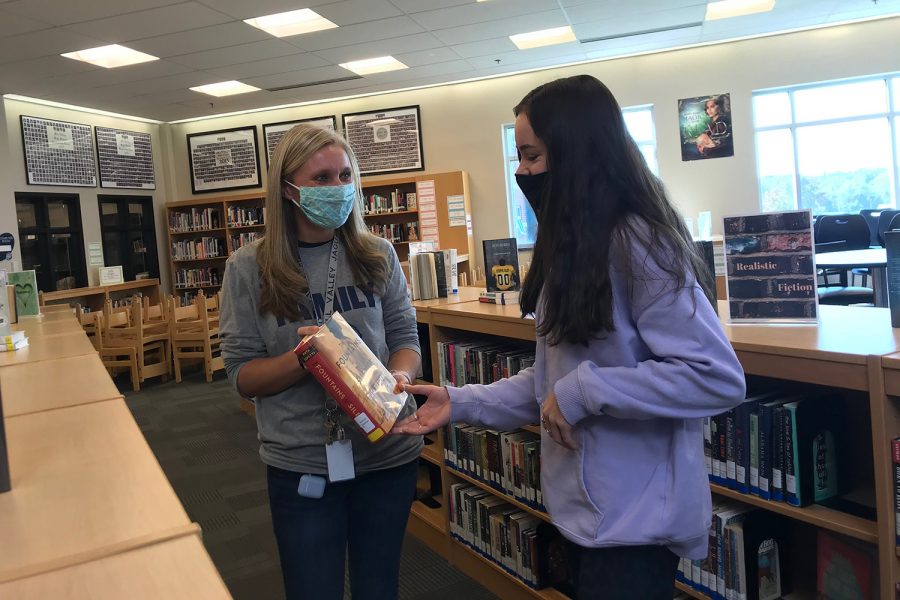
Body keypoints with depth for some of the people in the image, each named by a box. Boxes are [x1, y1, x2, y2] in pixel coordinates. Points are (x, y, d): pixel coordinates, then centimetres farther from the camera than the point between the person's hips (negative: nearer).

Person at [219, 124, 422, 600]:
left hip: (388, 453, 2)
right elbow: (242, 375, -5)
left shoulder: (378, 257, -1)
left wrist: (399, 377, -19)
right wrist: (301, 358, -23)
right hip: (301, 464, -2)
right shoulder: (249, 268, -7)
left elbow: (405, 338, 3)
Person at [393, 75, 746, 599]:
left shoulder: (638, 244, -20)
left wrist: (584, 393, -24)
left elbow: (719, 377, -26)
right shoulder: (571, 248, 8)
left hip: (637, 517, -9)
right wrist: (462, 403, 2)